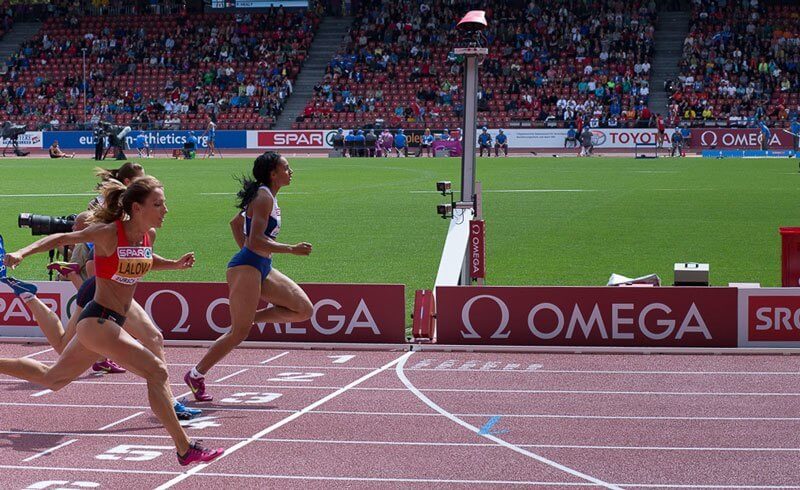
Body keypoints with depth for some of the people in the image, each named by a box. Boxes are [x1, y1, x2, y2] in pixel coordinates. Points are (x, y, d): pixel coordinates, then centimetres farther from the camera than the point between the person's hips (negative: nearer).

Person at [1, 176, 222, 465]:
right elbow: (64, 238, -13)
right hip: (98, 320, -9)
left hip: (111, 322, 9)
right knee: (156, 372, -13)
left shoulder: (148, 235, 4)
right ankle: (185, 450, -8)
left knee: (51, 380, 24)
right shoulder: (109, 233, -17)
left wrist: (176, 264, 12)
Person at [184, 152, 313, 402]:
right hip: (246, 269, -10)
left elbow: (235, 222, 27)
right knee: (239, 333, -7)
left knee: (304, 310, 1)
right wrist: (291, 249, -21)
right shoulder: (264, 197, -15)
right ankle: (196, 375, 5)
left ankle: (248, 317, 8)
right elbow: (256, 241, -24)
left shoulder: (266, 196, 14)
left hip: (262, 268, 10)